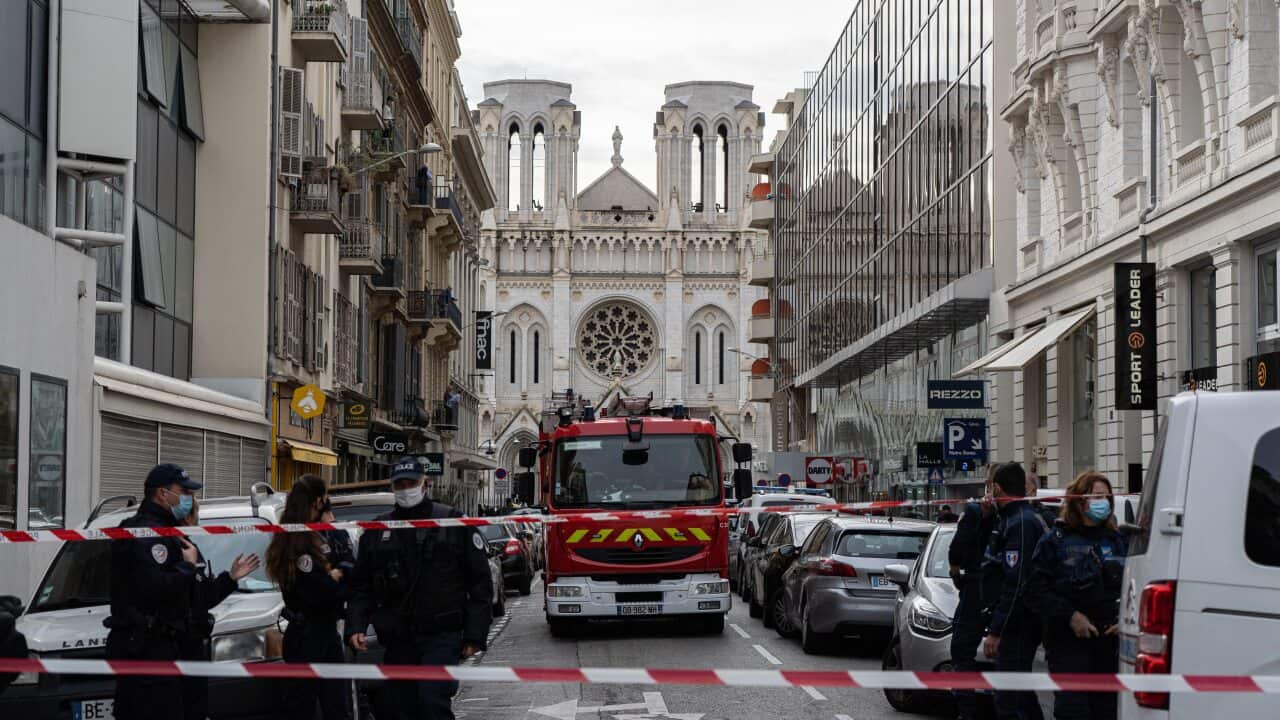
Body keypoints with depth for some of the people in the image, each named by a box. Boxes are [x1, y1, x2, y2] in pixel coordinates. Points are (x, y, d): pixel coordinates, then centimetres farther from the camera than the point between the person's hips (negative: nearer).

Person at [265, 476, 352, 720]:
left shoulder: (317, 539, 9)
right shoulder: (300, 544, -20)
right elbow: (318, 594, -24)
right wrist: (336, 580, -9)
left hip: (326, 630, 9)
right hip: (307, 635, -9)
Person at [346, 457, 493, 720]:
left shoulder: (453, 523, 1)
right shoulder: (377, 532, 12)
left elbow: (480, 582, 0)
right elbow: (361, 588, 14)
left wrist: (475, 634, -6)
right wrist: (355, 627, -2)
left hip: (442, 636, -4)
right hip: (398, 639, 4)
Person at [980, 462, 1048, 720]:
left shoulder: (1020, 523, -16)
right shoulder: (1030, 518, 17)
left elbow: (1016, 584, -22)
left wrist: (996, 631, -21)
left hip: (1016, 625, -11)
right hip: (1021, 624, 11)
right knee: (1020, 693, 18)